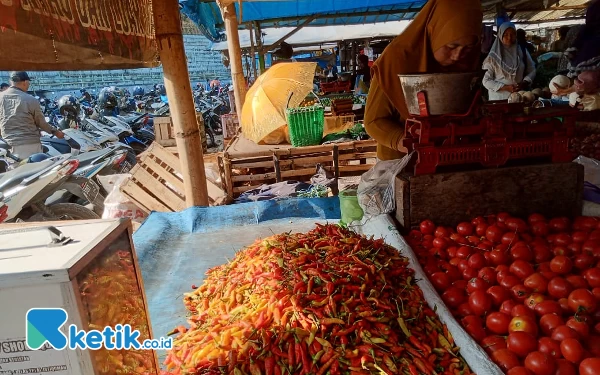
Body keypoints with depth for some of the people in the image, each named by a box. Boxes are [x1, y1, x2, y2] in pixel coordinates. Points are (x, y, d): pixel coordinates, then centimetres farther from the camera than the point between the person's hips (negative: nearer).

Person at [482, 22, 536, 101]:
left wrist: (524, 83, -9)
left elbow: (532, 71, 10)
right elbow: (486, 81, -8)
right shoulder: (493, 57, -6)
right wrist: (506, 88, -17)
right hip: (499, 98, -2)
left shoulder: (523, 52, 4)